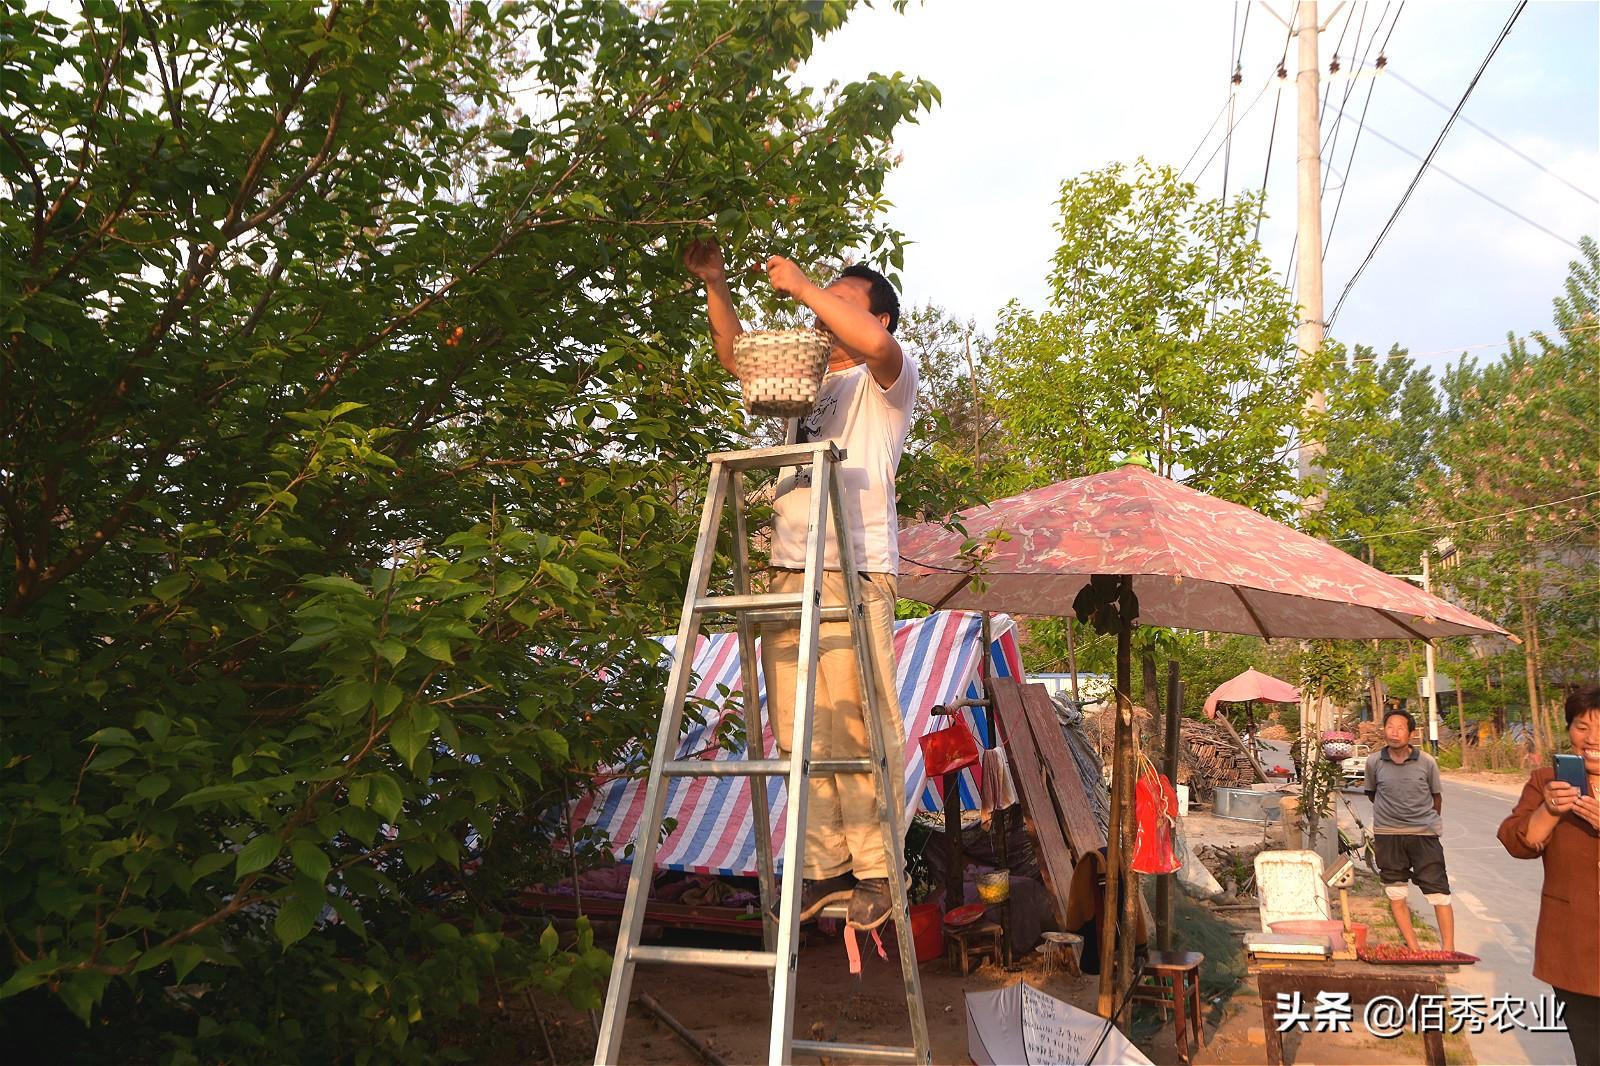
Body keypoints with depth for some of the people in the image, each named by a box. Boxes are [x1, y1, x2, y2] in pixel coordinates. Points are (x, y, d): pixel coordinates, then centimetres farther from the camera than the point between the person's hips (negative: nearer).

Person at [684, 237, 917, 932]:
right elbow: (735, 355, 27)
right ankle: (826, 866, 11)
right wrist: (715, 285, 15)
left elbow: (874, 341, -16)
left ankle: (876, 871, -1)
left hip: (855, 573, -6)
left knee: (860, 728, -9)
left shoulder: (886, 381, 6)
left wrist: (800, 285, -8)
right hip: (787, 573, 7)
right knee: (799, 733, 4)